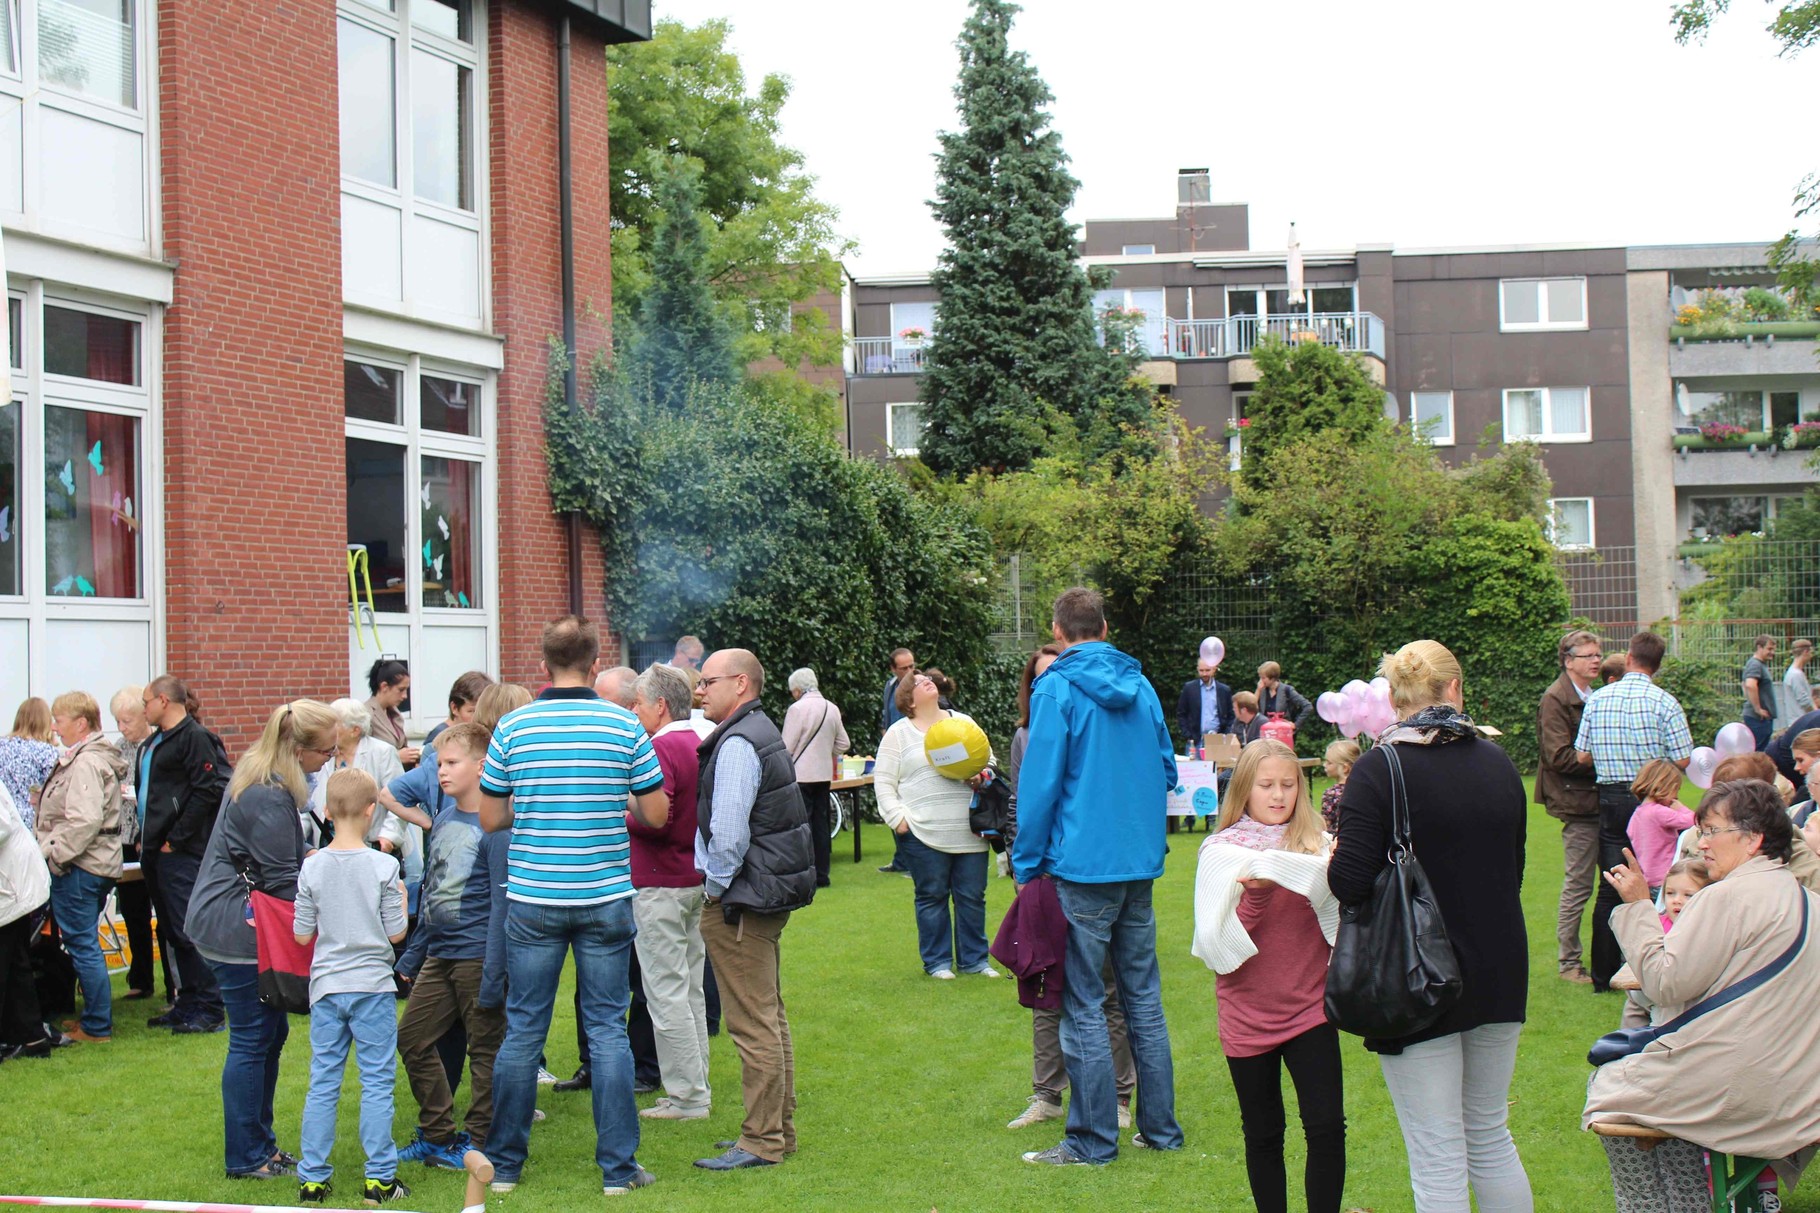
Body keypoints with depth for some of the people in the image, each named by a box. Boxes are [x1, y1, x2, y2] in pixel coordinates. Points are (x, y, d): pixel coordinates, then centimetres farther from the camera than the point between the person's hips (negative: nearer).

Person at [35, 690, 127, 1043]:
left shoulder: (86, 763, -18)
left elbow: (84, 820, -26)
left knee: (82, 945, -4)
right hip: (100, 864, 10)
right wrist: (53, 850, 17)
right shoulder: (97, 757, 15)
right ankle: (95, 1018, 24)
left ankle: (97, 1027, 2)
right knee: (83, 944, 17)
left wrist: (53, 853, -18)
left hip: (78, 868, -10)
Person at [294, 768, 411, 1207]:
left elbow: (302, 935, 1)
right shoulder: (383, 866, -10)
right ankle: (378, 1179, 6)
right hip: (372, 985, -2)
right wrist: (400, 897, 10)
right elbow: (396, 933, -6)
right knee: (377, 1084, 4)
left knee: (322, 1084, 9)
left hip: (326, 988, 3)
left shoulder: (312, 867, -3)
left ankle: (312, 1179, 13)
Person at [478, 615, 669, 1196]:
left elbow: (490, 818, 3)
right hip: (605, 897, 0)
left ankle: (505, 1164, 17)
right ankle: (617, 1166, 9)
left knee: (523, 1029, 9)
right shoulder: (624, 725, -4)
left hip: (532, 898, 1)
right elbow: (656, 813, 1)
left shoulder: (513, 727, -3)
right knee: (607, 1028, 6)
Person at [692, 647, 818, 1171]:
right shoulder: (763, 732, 15)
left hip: (739, 904, -11)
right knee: (770, 1019, 16)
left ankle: (762, 1142, -1)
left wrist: (717, 887, -11)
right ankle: (778, 1129, 25)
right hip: (770, 895, 11)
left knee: (753, 1025, -6)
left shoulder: (738, 744, -18)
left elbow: (729, 832, -24)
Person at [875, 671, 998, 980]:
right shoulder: (899, 733, 4)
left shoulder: (964, 723, 14)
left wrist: (982, 776, -2)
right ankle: (937, 961, 15)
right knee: (932, 897, 4)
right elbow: (883, 781, 2)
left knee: (972, 896, 6)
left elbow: (988, 761, 21)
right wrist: (897, 817, -8)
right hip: (924, 834, -3)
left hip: (970, 831, 3)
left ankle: (974, 958, 18)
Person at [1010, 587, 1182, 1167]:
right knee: (1143, 996, 13)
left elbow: (1040, 784, -12)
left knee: (1083, 1005, 0)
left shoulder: (1057, 689, -10)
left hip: (1082, 864, -6)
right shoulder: (1140, 686, 9)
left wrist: (1028, 865, -5)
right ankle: (1161, 1126, 18)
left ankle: (1093, 1140, 3)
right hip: (1142, 863, 6)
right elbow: (1167, 769, 17)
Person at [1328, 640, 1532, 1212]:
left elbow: (1351, 884, -18)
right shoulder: (1497, 763, 3)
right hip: (1500, 973, 5)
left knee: (1437, 1156, 1)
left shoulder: (1378, 771, -13)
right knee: (1491, 1136, 20)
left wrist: (1334, 857, 2)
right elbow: (1513, 870, 12)